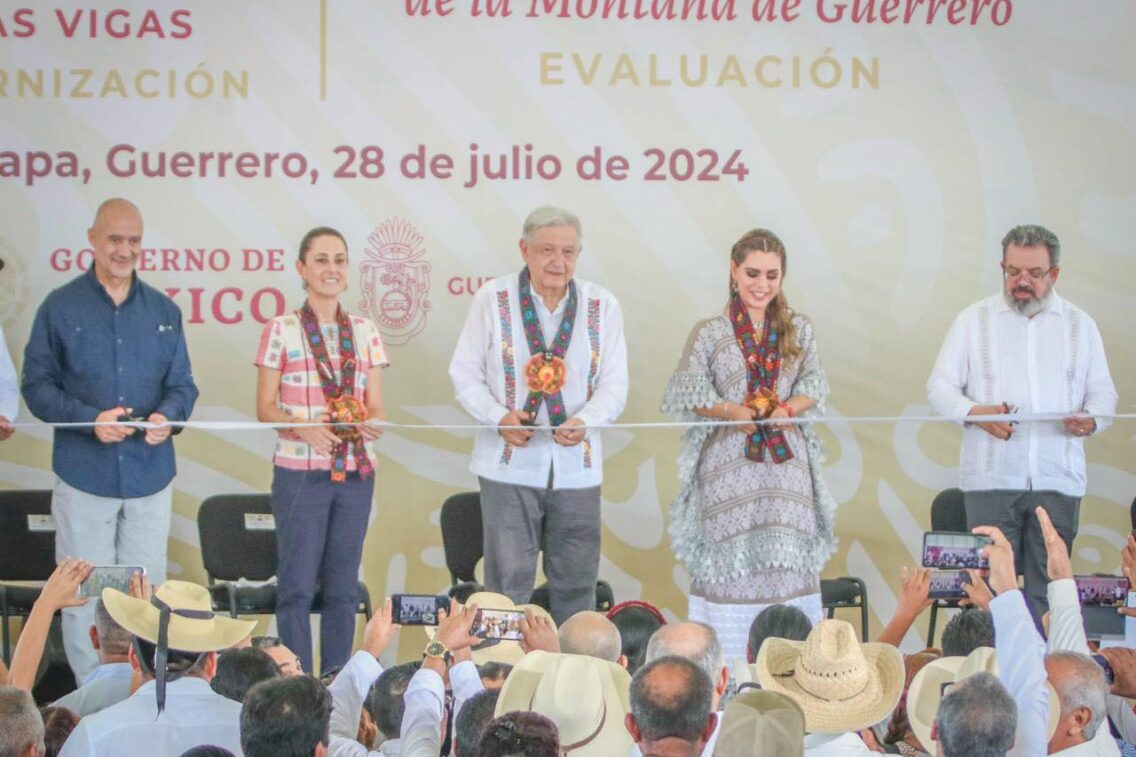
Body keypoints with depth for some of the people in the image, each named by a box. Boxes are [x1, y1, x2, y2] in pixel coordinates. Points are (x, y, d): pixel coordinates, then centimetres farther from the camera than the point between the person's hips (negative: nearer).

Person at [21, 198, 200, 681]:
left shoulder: (164, 311, 8)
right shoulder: (60, 308, -1)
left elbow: (181, 385, 8)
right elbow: (36, 386, -3)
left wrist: (167, 415, -15)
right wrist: (90, 419, -18)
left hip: (150, 475, 3)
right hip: (84, 476, -3)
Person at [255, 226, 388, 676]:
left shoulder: (365, 332, 10)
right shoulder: (281, 330, 1)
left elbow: (375, 406, 9)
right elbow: (264, 408, -1)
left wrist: (370, 425, -13)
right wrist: (303, 427, -19)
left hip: (355, 473, 3)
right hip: (299, 472, -3)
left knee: (343, 587, 7)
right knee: (297, 584, -4)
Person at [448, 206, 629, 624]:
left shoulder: (602, 306, 6)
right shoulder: (492, 299, 1)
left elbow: (614, 385, 3)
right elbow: (465, 374, 3)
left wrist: (583, 422, -18)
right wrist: (499, 416, -15)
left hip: (576, 466, 2)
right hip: (509, 463, -2)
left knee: (576, 583, 7)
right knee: (508, 582, -2)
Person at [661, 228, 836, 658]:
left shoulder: (798, 330, 10)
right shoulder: (710, 333, 2)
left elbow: (814, 390, 10)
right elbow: (689, 397, 1)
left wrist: (787, 409, -10)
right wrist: (732, 411, -16)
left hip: (787, 465, 2)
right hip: (729, 465, -2)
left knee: (788, 569, -1)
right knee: (730, 565, -3)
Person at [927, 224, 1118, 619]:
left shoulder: (1080, 325, 14)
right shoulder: (974, 320, 9)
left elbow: (1103, 393, 14)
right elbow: (939, 387, 6)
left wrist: (1091, 419, -10)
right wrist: (975, 412, -15)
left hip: (1058, 479, 1)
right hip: (991, 478, -1)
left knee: (1048, 587, -1)